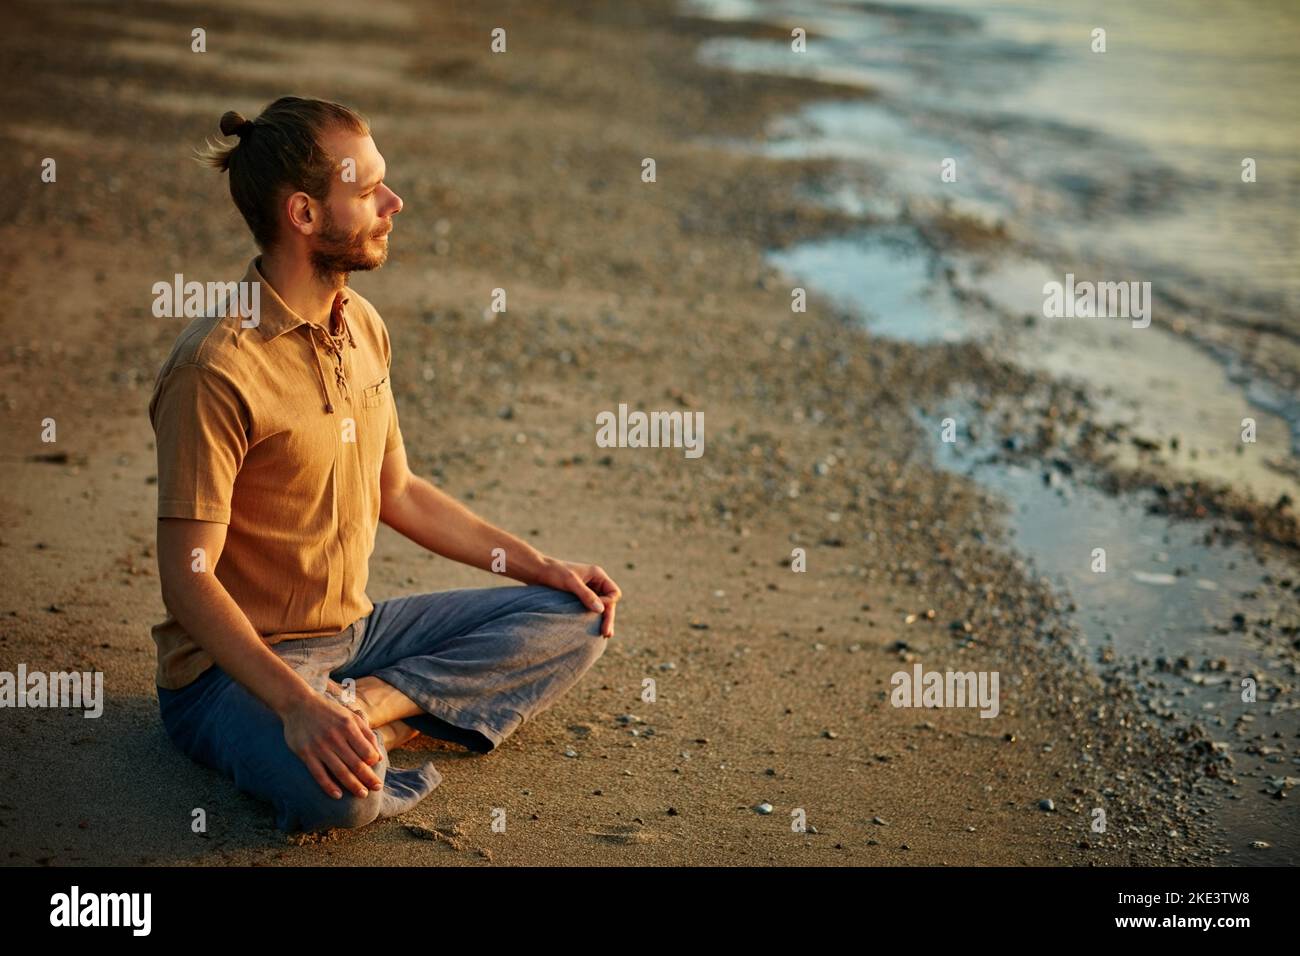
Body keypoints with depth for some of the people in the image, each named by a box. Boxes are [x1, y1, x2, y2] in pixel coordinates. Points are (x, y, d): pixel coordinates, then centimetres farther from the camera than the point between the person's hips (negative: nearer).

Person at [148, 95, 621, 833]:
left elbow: (396, 491, 16)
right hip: (242, 663, -9)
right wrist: (296, 703, -34)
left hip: (356, 631, 9)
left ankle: (372, 704, -13)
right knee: (337, 792, -39)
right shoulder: (217, 368, -21)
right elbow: (188, 575, -22)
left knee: (576, 621, 0)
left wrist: (544, 567, 11)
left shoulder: (362, 325, 6)